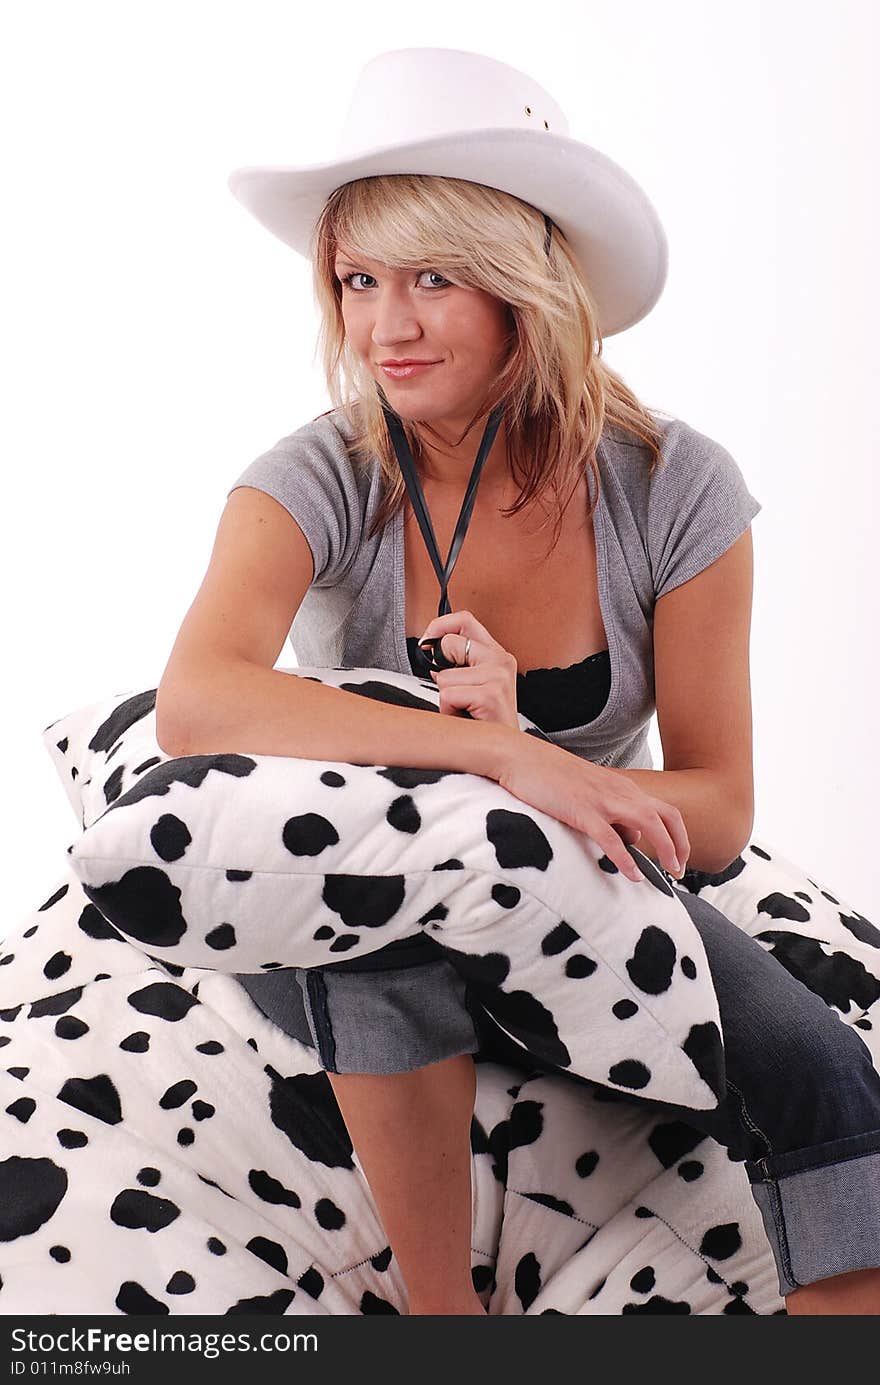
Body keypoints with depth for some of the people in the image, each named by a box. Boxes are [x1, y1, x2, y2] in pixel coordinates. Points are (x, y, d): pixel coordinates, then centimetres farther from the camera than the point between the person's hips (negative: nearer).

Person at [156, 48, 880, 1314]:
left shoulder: (675, 490, -13)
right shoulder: (323, 481, -16)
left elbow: (717, 816, -12)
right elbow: (194, 703, -35)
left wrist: (523, 734, -31)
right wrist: (502, 757, -42)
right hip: (349, 941, 0)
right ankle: (442, 1312, -15)